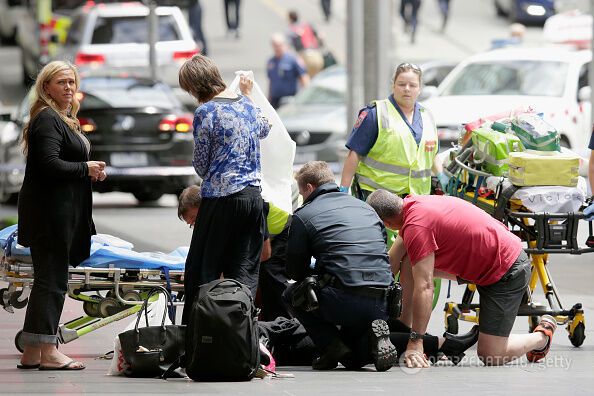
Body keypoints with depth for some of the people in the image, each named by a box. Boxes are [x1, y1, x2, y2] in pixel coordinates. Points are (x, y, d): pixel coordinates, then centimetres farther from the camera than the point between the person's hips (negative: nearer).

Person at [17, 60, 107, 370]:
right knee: (52, 279, -8)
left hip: (61, 212, 11)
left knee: (48, 279, 11)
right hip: (50, 212, -11)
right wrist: (86, 169, -12)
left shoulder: (63, 119, 19)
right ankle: (47, 352, -5)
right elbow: (49, 164, -23)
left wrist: (90, 171, 7)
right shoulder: (47, 120, -13)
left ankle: (31, 353, 14)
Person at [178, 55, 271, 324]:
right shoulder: (246, 104, 8)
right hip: (253, 195, 6)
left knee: (201, 269, 3)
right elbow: (263, 128, 32)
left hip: (220, 198, -6)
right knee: (245, 270, 6)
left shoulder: (206, 112, -11)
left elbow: (201, 165, -4)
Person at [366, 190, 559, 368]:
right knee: (410, 262, 6)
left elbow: (424, 287, -31)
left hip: (507, 272, -10)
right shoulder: (413, 203, 2)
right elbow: (391, 263, 11)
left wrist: (415, 343, -29)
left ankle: (542, 335, 15)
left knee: (490, 355, -10)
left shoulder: (416, 225, -27)